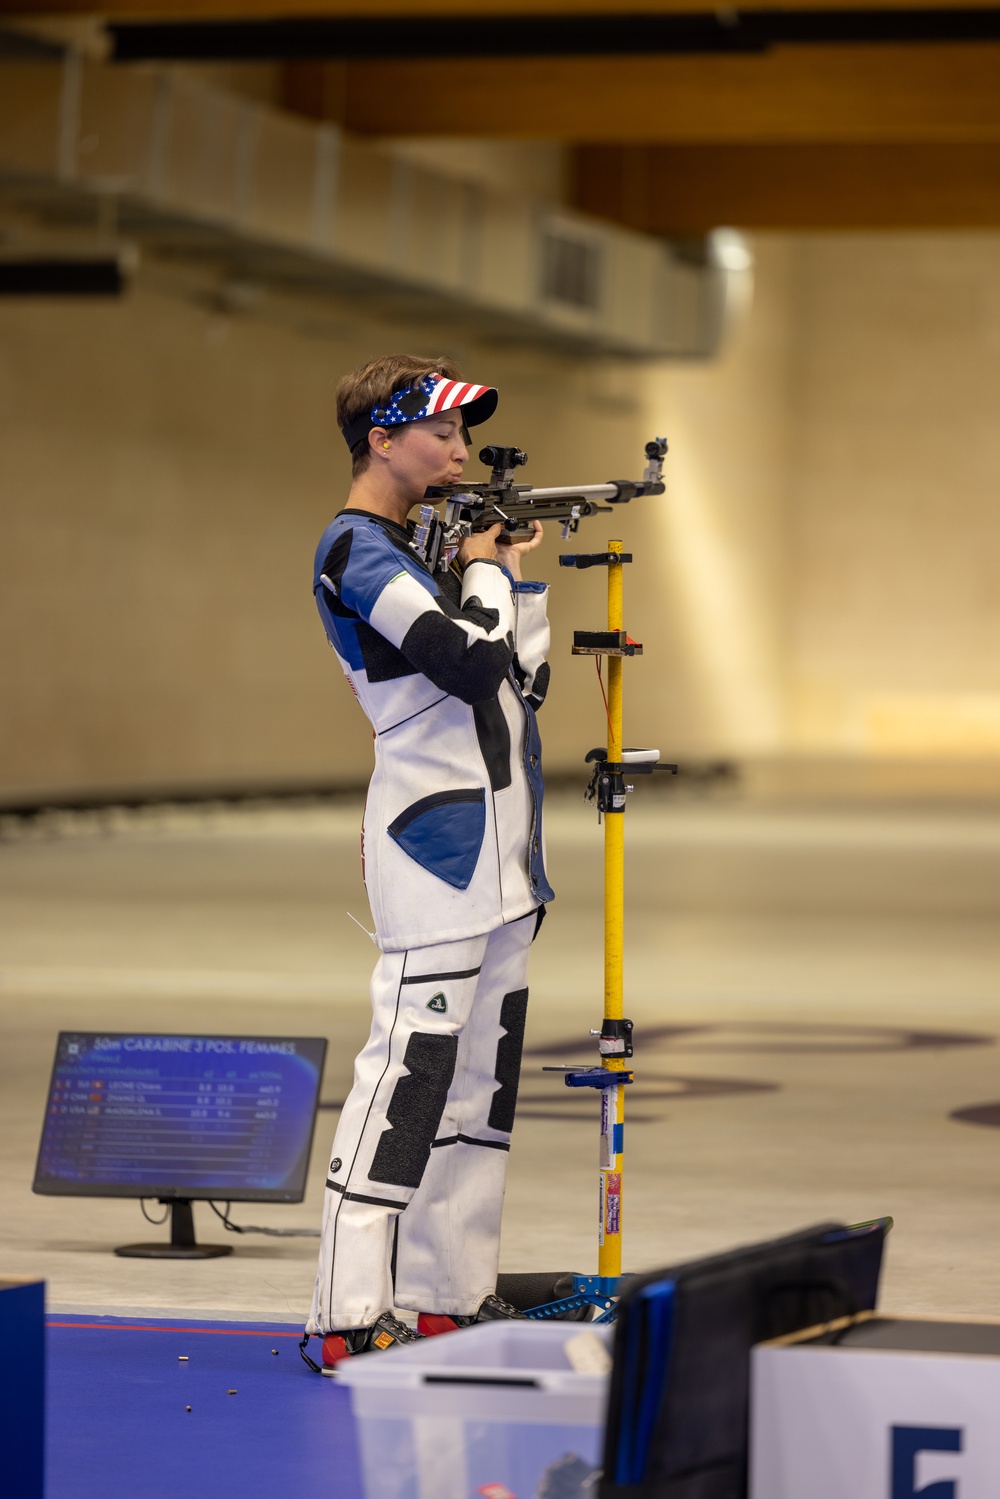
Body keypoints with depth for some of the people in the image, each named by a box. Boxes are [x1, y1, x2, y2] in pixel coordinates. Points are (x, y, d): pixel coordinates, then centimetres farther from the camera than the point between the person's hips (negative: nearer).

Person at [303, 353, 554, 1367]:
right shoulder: (356, 551, -11)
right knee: (413, 1062, -13)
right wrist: (487, 571, -5)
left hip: (498, 846, 10)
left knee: (481, 1068, 11)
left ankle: (450, 1294, 16)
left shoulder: (424, 545, 18)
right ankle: (350, 1314, -13)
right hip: (436, 836, -10)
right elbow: (471, 661, -22)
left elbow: (521, 680, 22)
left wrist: (515, 569, 12)